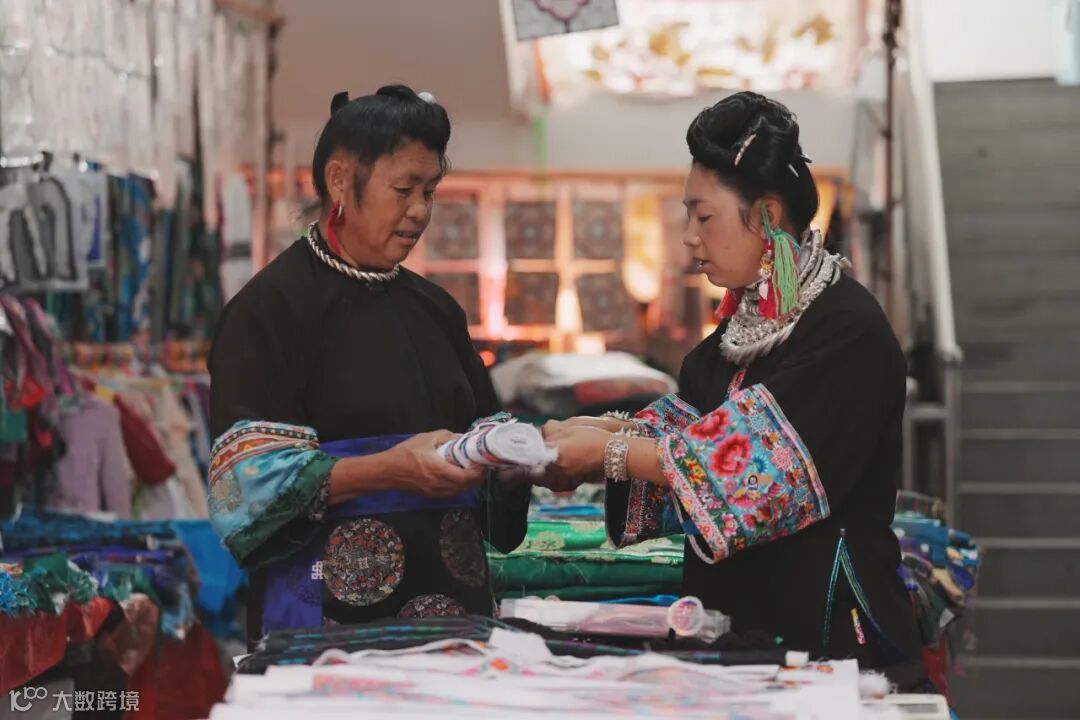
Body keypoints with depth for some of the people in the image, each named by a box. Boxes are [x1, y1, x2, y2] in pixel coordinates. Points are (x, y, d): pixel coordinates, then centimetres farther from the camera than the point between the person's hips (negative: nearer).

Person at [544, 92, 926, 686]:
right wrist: (593, 434, -7)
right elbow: (687, 426, 10)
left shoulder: (847, 331, -15)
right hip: (735, 619, 8)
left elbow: (757, 467, -21)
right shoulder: (748, 321, 12)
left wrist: (610, 452, -17)